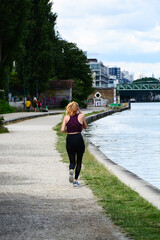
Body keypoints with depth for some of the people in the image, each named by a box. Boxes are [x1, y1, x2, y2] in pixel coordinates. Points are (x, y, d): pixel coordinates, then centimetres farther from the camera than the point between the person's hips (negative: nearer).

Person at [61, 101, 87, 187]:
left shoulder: (66, 117, 4)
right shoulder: (81, 116, 2)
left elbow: (62, 130, -5)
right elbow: (85, 127, 19)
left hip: (69, 139, 1)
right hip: (79, 138, -1)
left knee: (72, 161, 12)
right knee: (79, 161, 13)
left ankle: (71, 169, -21)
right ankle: (75, 180, 6)